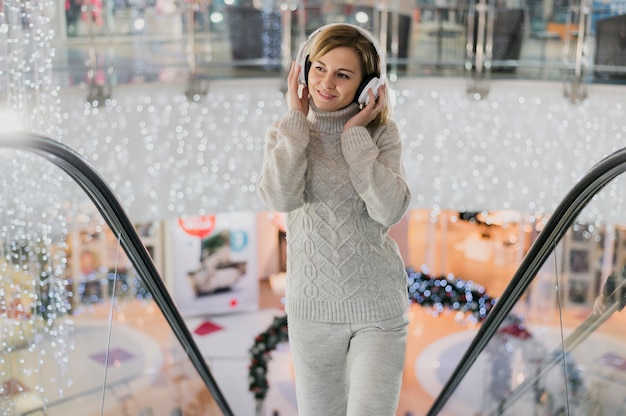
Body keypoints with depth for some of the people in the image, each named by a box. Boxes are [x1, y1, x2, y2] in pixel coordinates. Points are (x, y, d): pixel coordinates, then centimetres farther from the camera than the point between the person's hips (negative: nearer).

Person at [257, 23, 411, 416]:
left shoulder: (382, 134, -2)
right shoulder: (285, 133, 2)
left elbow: (390, 209, -19)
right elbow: (282, 197, -19)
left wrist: (355, 133, -13)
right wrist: (296, 116, -11)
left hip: (378, 308, -2)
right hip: (312, 307, 2)